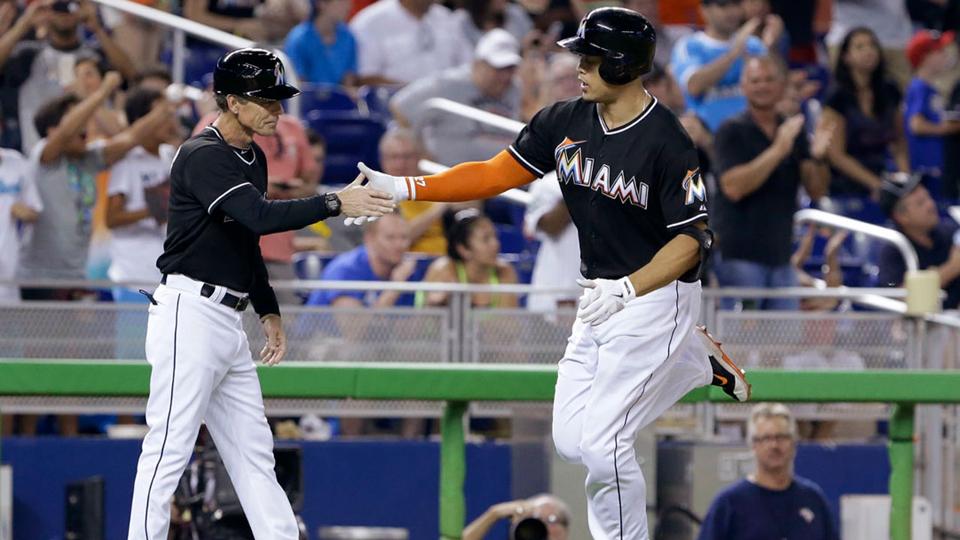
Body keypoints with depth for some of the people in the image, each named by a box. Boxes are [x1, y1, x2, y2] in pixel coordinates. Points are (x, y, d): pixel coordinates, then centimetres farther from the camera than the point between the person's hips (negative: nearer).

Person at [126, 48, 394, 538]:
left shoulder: (253, 159, 16)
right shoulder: (203, 157, -15)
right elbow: (261, 217, -28)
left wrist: (269, 312, 23)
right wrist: (335, 203, -29)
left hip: (229, 322, 10)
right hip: (190, 314, -10)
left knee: (253, 451, 9)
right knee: (169, 447, -10)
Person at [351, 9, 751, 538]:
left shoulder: (667, 142, -20)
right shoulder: (565, 122, -1)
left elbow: (692, 237, -18)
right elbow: (494, 173, 0)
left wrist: (627, 290, -30)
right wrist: (404, 187, -10)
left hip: (657, 295, -8)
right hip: (600, 297, 8)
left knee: (602, 446, -13)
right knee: (571, 442, 9)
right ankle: (696, 359, 26)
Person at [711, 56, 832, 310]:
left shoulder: (793, 131, 13)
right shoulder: (732, 132, -3)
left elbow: (817, 191, 9)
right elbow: (733, 187, -18)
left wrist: (817, 157, -12)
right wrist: (778, 150, -23)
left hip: (780, 257, 6)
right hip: (739, 257, -6)